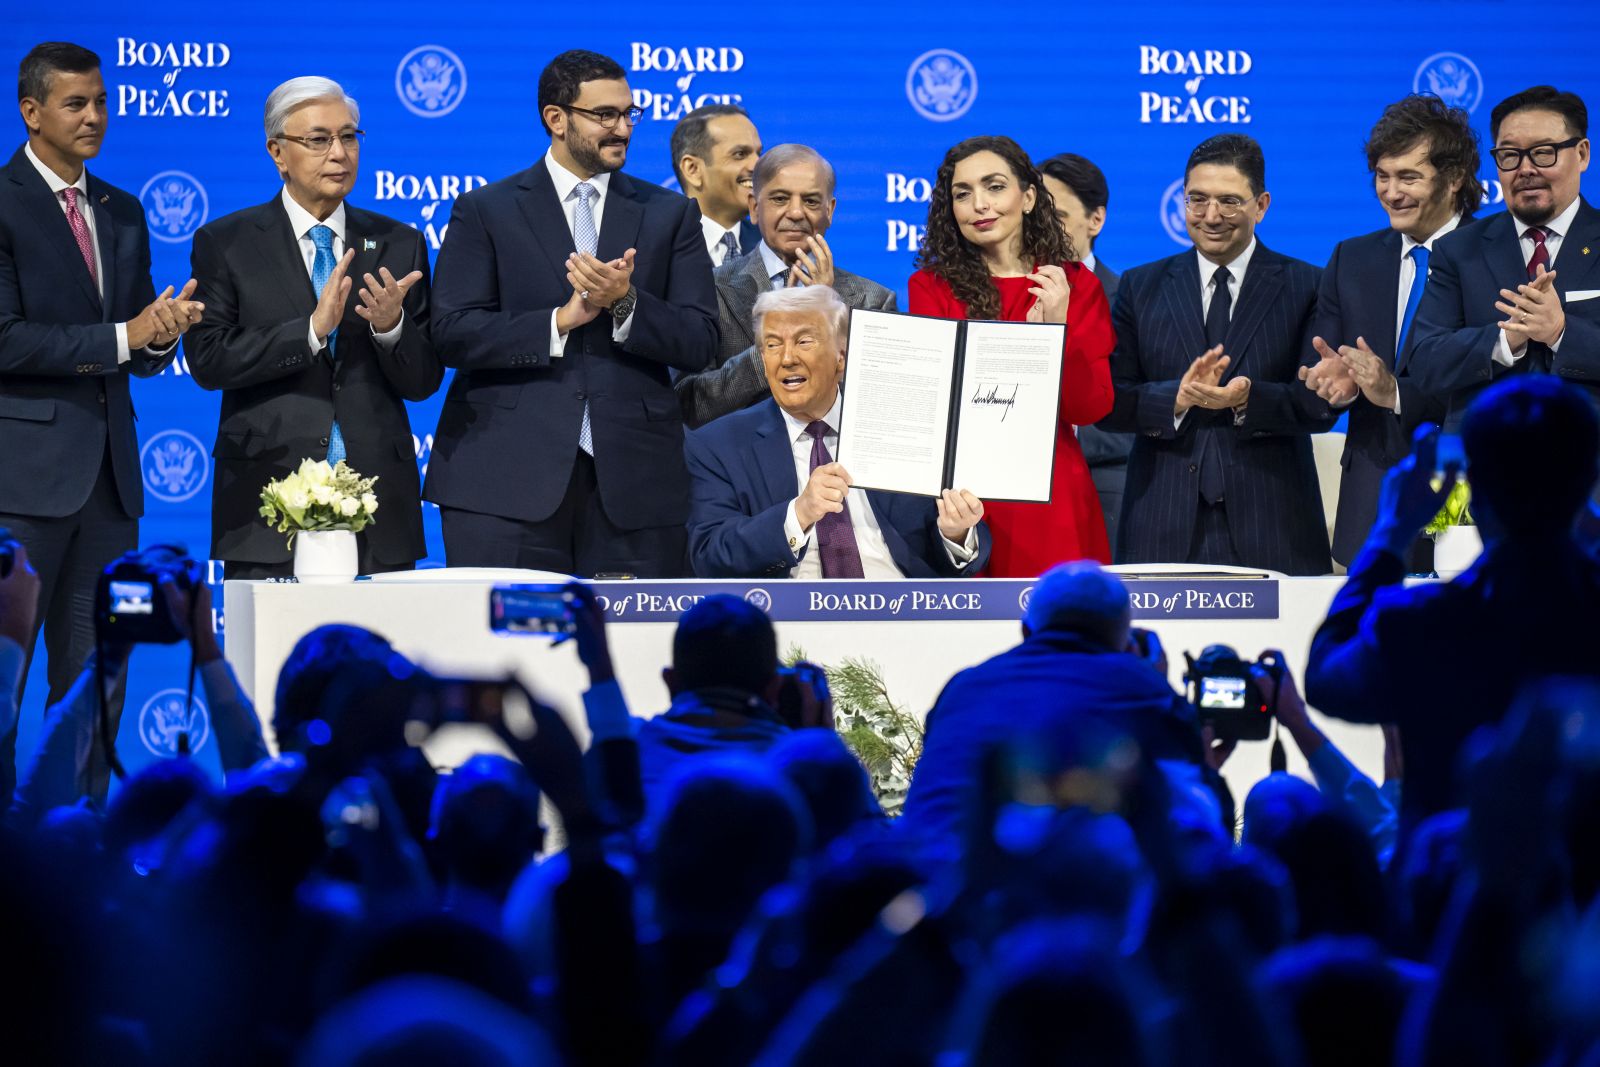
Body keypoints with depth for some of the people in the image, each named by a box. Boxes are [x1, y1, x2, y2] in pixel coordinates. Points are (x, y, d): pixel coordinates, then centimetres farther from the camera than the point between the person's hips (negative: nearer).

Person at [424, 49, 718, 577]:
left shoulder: (668, 214, 14)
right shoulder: (485, 211, 8)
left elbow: (700, 343, 5)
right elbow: (452, 333, -3)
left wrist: (625, 302, -12)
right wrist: (560, 321, -13)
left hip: (631, 484, 2)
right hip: (510, 479, -2)